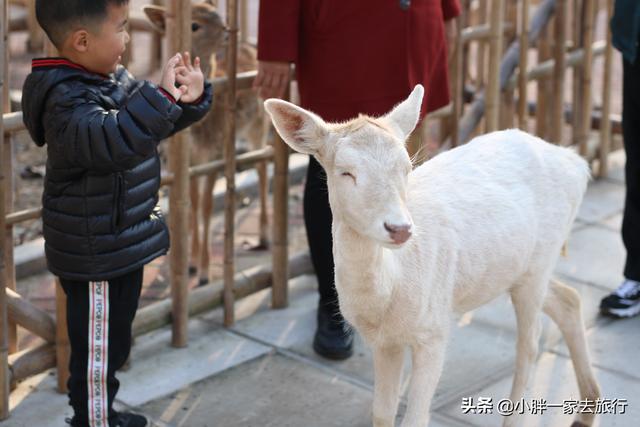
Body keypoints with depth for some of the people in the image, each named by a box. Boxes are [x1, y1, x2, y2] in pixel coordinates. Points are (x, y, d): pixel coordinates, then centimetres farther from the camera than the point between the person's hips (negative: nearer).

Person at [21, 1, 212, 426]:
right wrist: (162, 93, -45)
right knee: (97, 354, 5)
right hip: (97, 261, -10)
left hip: (125, 245, 10)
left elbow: (153, 122, 15)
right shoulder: (67, 101, -26)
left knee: (116, 344, 25)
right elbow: (112, 140, -44)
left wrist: (192, 98, -5)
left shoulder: (114, 79, 3)